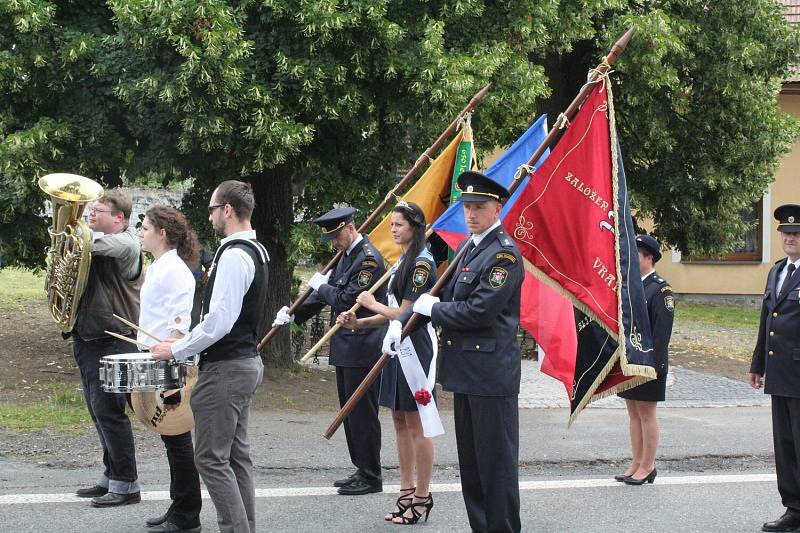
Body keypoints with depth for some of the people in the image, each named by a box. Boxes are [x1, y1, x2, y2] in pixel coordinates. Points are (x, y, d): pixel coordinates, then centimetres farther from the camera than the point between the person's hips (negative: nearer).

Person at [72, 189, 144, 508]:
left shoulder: (125, 243, -10)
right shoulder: (93, 243, 14)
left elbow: (98, 244, -31)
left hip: (113, 339, -9)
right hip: (85, 337, 9)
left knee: (108, 411, -8)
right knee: (99, 412, 14)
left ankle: (126, 485, -3)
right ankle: (111, 476, 24)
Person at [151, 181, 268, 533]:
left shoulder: (234, 256, -19)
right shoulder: (255, 251, 12)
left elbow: (220, 320, -25)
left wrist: (177, 350, -14)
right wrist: (186, 343, 16)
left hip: (224, 370, -10)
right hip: (245, 362, 10)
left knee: (211, 458, -6)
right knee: (236, 456, 14)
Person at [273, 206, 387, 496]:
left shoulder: (369, 259, -16)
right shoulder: (347, 256, 15)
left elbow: (347, 300, -22)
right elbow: (327, 293, 20)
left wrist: (322, 286, -7)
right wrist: (294, 315, 12)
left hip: (362, 349, -10)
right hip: (346, 349, 10)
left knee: (363, 413, -5)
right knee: (350, 412, 15)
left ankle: (371, 477, 2)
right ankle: (361, 470, 23)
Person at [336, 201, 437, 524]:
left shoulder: (421, 263, -15)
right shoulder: (403, 261, 15)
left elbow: (405, 313, -18)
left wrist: (373, 304, -4)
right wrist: (358, 323, 5)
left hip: (416, 347, -10)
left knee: (416, 424, -3)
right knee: (400, 422, 12)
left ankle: (422, 497, 5)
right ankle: (407, 491, 19)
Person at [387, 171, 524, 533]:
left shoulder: (504, 253, -15)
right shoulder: (467, 247, 14)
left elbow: (479, 311, -22)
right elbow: (445, 293, 19)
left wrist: (432, 308, -8)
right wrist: (402, 321, 6)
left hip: (491, 372, -9)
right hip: (465, 369, 9)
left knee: (495, 459, -3)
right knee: (470, 460, 15)